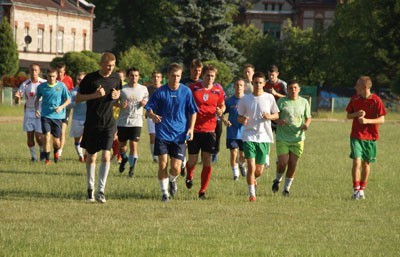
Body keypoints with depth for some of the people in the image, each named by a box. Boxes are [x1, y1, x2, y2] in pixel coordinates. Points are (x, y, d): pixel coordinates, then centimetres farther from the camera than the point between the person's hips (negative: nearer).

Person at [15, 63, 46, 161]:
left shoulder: (44, 83, -4)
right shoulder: (25, 84, 0)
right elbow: (17, 101, 0)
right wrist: (17, 97, -25)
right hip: (29, 112, 2)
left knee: (39, 136, -8)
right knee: (30, 135, 0)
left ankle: (42, 151, 20)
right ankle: (33, 155, 17)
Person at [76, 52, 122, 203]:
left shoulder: (116, 77, 2)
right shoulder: (90, 78, -8)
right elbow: (78, 98, -4)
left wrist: (117, 95, -2)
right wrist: (95, 95, -19)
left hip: (109, 123, 1)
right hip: (92, 123, -1)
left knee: (106, 156, -11)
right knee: (91, 157, 7)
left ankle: (101, 190, -7)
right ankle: (90, 188, 23)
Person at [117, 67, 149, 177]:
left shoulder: (143, 89, 4)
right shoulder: (122, 89, -2)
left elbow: (146, 100, 17)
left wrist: (145, 103, -7)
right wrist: (120, 105, -18)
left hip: (136, 121, 0)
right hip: (123, 121, 0)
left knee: (134, 145, -9)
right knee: (122, 145, 10)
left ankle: (131, 168, 2)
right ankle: (124, 158, 42)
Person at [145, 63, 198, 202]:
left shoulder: (186, 91, 1)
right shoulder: (160, 92, -2)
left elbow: (193, 112, 9)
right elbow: (149, 108, 0)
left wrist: (191, 128, -4)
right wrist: (152, 115, -24)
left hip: (179, 134, 0)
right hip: (162, 133, 0)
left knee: (176, 167, -4)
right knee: (163, 164, -4)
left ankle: (172, 180, 30)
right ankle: (164, 192, 13)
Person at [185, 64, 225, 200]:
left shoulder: (218, 91, 4)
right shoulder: (193, 88, -2)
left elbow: (222, 105, 19)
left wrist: (220, 111, -5)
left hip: (209, 130, 1)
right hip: (194, 129, -1)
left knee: (207, 161, -4)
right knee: (192, 160, 3)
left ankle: (203, 191, 6)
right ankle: (189, 176, 39)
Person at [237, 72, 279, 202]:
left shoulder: (269, 98, 2)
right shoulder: (245, 99, 1)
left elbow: (277, 115, 10)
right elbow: (239, 117, 8)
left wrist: (269, 116, -12)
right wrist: (243, 120, -15)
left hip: (264, 137, 1)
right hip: (249, 136, -1)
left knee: (259, 171, 7)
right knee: (251, 167, -14)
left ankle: (253, 179, 41)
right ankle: (251, 193, -1)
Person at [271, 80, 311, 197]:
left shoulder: (304, 102, 6)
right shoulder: (282, 101, 0)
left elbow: (308, 117, 15)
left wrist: (306, 124, -7)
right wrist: (279, 121, -19)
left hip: (298, 138, 2)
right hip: (282, 138, -2)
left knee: (292, 164, 2)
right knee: (282, 163, -9)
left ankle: (287, 188, 16)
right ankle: (277, 180, 21)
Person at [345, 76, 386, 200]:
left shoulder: (376, 100, -9)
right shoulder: (354, 99, 0)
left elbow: (382, 120, -7)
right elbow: (348, 115, 9)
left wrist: (367, 120, -22)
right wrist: (356, 114, -13)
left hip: (370, 138, -1)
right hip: (356, 136, 1)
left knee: (366, 163, 8)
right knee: (357, 162, -13)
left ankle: (362, 189, 22)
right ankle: (356, 189, -11)